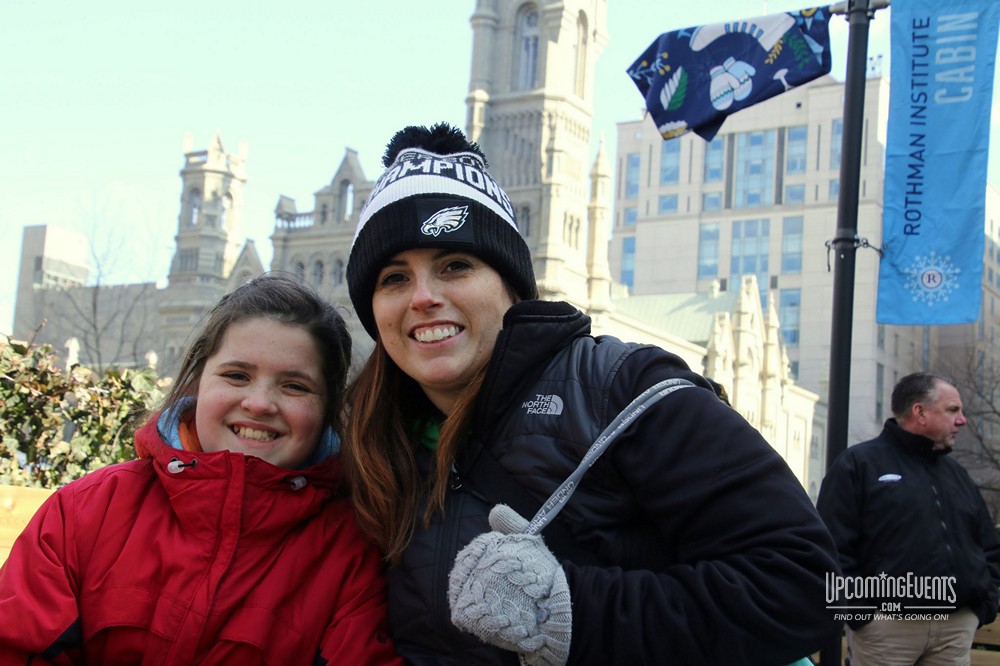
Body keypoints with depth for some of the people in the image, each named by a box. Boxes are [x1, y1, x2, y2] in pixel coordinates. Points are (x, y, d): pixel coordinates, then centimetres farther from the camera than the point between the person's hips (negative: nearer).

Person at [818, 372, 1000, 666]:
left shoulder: (956, 474, 20)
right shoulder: (859, 464, -1)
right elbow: (833, 546, -8)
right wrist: (857, 611, -14)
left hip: (958, 627, 6)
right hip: (886, 626, -6)